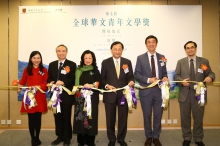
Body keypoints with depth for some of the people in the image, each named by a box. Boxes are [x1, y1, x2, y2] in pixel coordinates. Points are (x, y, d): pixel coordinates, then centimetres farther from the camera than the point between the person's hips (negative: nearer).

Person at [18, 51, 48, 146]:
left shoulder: (44, 70, 5)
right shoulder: (26, 70, 3)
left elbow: (46, 83, 1)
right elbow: (23, 81, 6)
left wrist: (40, 86, -16)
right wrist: (19, 86, -14)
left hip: (40, 97, 1)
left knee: (38, 118, 9)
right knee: (31, 118, 2)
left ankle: (37, 138, 24)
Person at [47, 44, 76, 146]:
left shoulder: (72, 64, -3)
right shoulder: (52, 65, 13)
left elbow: (73, 79, -10)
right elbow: (49, 78, 12)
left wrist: (63, 82, -24)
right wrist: (51, 82, -10)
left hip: (67, 95, -4)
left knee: (66, 117, 7)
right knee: (57, 117, 13)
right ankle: (60, 136, 27)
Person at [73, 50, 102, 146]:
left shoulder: (95, 71, 6)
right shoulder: (78, 70, 10)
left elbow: (99, 84, 0)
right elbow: (75, 83, 11)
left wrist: (91, 86, -17)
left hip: (92, 98, -1)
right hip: (80, 98, 1)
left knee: (91, 117, 0)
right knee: (80, 117, 2)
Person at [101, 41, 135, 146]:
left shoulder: (127, 62, 6)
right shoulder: (105, 62, 2)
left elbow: (130, 77, 5)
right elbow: (102, 78, 2)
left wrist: (131, 81, -17)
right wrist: (107, 85, -16)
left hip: (123, 94, 1)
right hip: (110, 95, -1)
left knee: (123, 118, 11)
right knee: (110, 119, 10)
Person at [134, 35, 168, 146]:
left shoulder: (162, 57, 9)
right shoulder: (140, 58, 0)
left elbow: (164, 72, 11)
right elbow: (137, 75, -4)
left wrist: (165, 78, -11)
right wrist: (148, 80, -17)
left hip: (159, 90, 2)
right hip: (146, 91, -2)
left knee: (158, 115, 10)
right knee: (147, 115, 9)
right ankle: (148, 137, 27)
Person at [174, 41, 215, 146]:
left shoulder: (204, 61, 5)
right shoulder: (181, 62, 6)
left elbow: (210, 73, 3)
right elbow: (176, 76, 3)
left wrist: (210, 77, -20)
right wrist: (182, 81, -17)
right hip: (185, 93, 1)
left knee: (198, 117, 9)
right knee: (185, 117, 10)